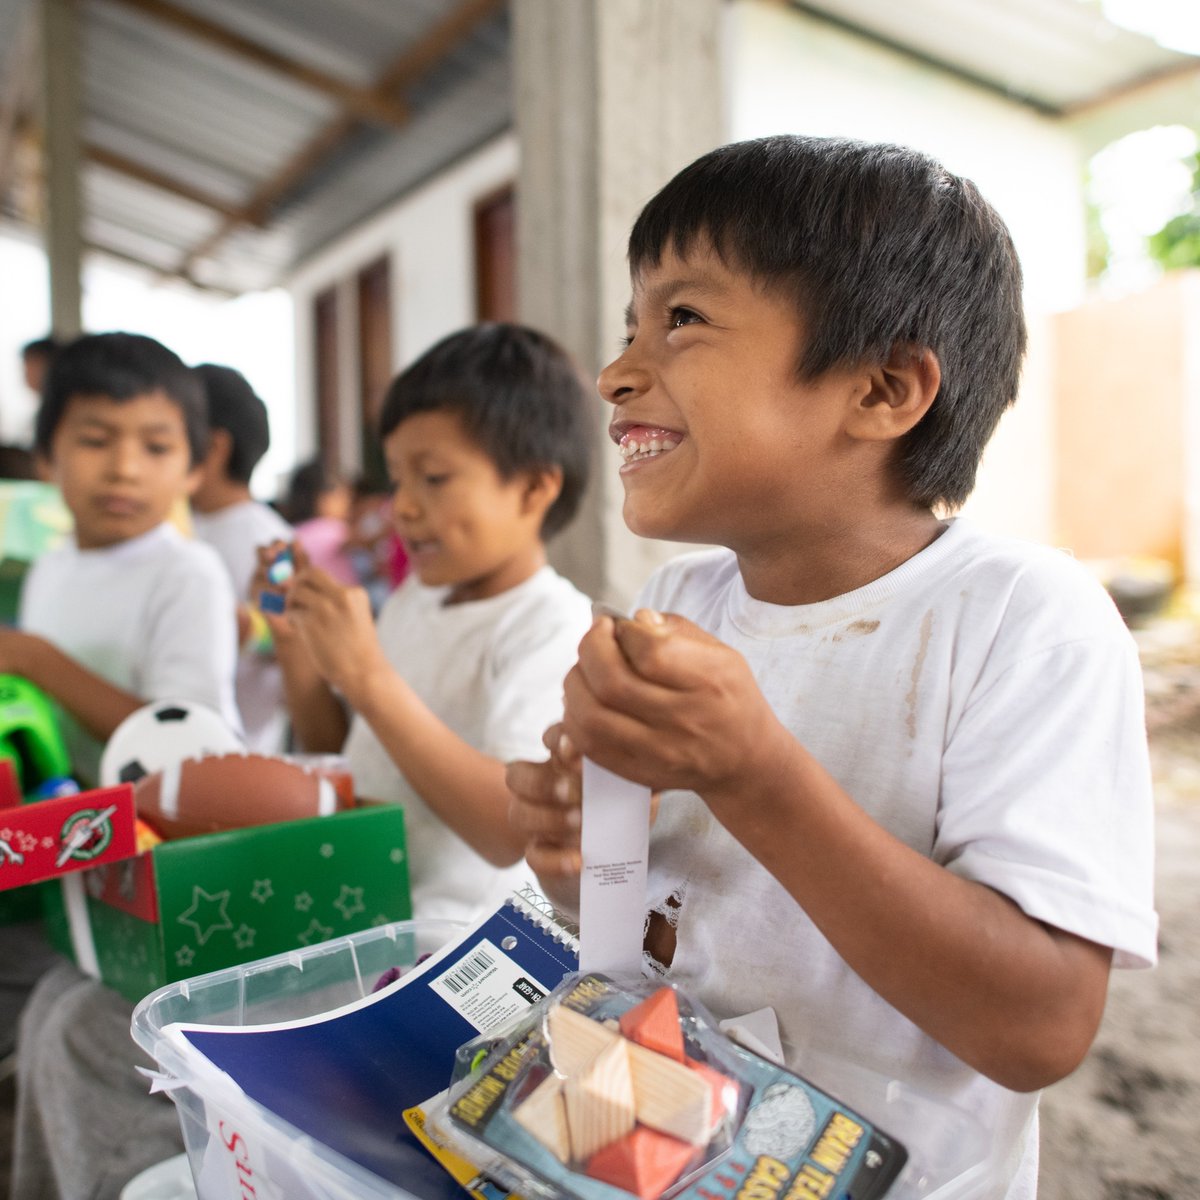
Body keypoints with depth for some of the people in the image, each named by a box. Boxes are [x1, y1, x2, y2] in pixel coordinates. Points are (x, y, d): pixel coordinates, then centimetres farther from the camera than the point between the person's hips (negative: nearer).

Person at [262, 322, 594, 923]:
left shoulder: (553, 625, -15)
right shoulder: (414, 598, 11)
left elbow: (511, 833, -26)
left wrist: (369, 678, -28)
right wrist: (297, 644, 2)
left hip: (454, 930, -7)